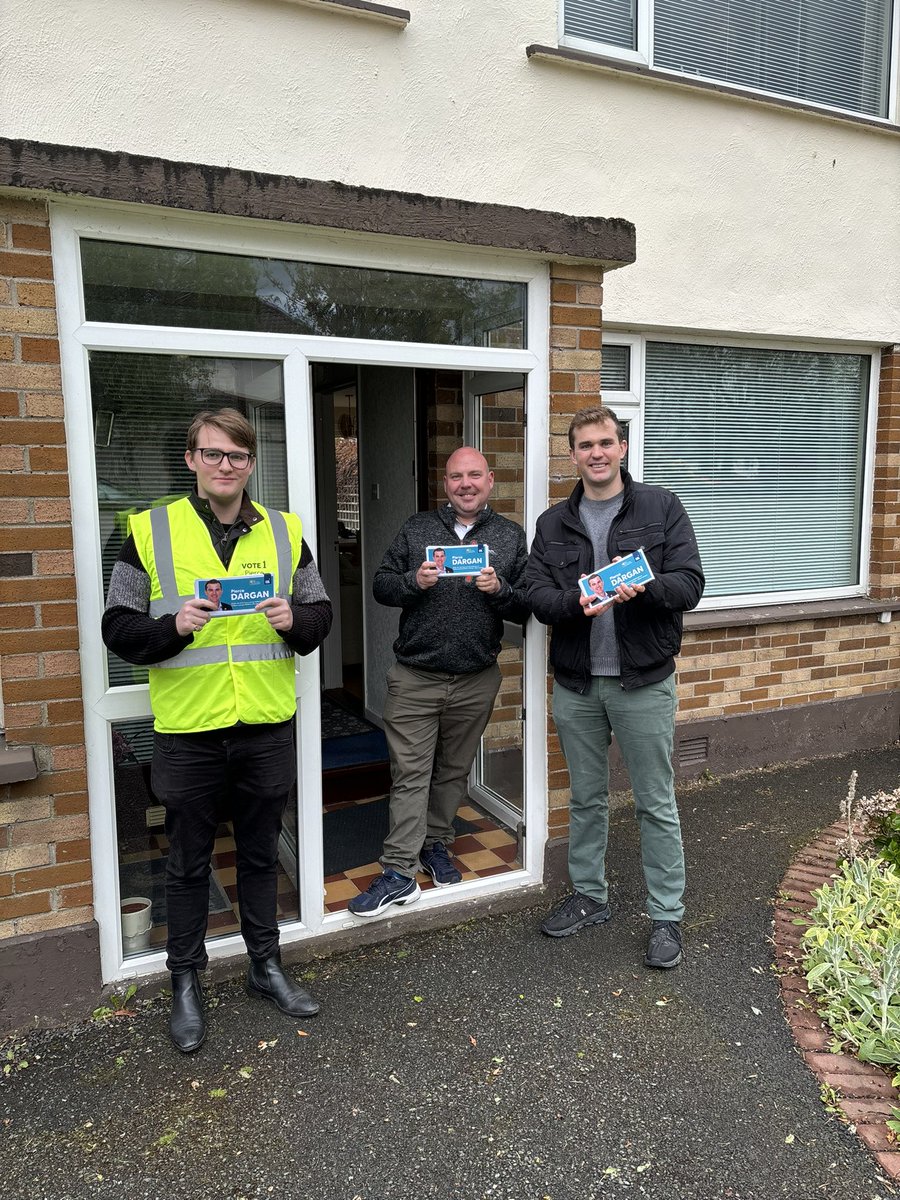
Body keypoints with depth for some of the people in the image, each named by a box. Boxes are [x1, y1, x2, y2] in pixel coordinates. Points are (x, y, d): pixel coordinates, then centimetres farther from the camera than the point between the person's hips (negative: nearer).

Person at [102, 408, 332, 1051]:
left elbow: (321, 613, 9)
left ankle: (266, 966, 37)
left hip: (267, 728, 2)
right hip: (188, 732, -2)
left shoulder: (286, 531, 4)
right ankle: (186, 981, 33)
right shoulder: (150, 531, -3)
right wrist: (174, 626, -22)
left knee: (261, 853, 18)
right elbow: (118, 627, -3)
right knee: (188, 863, 14)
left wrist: (294, 620, -13)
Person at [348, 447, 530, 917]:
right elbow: (381, 585, 3)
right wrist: (414, 581, -16)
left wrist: (498, 590, -17)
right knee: (410, 773, 1)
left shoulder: (510, 536, 5)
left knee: (453, 771, 15)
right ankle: (399, 873, 7)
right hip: (414, 679, -1)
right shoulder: (416, 529, 5)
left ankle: (436, 846, 34)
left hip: (476, 682, 1)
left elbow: (527, 608, 3)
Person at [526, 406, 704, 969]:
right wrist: (575, 601, -24)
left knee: (657, 805, 7)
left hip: (643, 683, -3)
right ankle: (590, 897, 35)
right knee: (587, 798, 17)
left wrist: (644, 587, -29)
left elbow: (690, 584, -9)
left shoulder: (662, 507, -2)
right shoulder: (554, 523, 6)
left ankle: (667, 916, 22)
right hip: (576, 684, 3)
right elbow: (536, 594, -3)